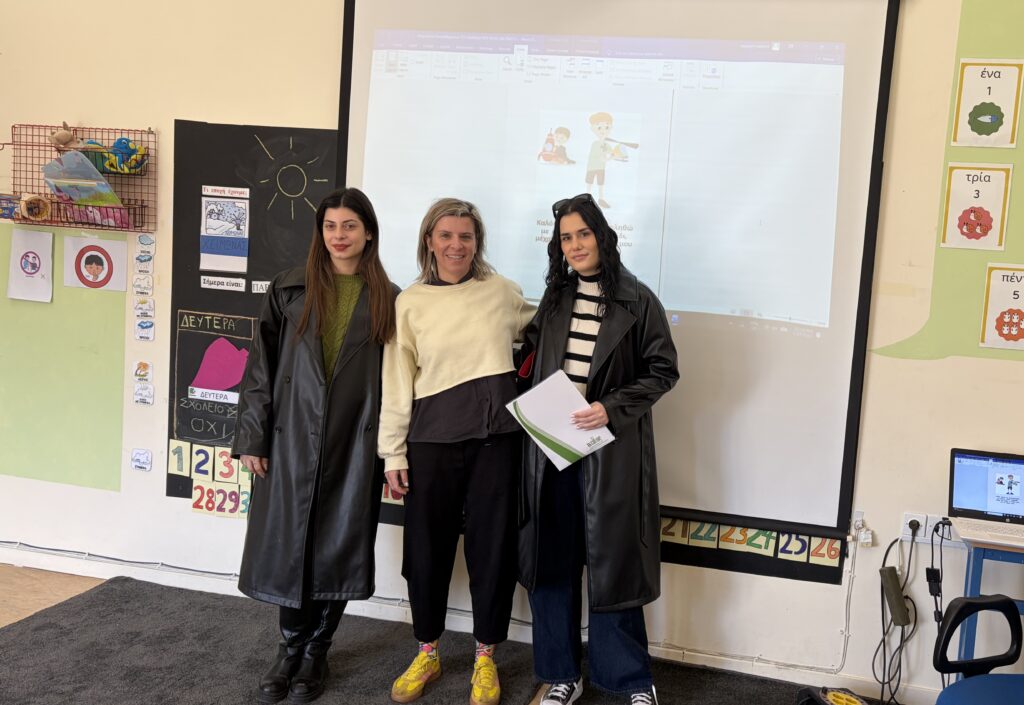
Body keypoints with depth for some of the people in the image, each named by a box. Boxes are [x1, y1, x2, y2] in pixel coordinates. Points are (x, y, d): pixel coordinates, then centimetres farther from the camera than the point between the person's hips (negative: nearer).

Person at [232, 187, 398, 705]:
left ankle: (316, 652, 24)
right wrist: (252, 437, -2)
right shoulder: (289, 290, 4)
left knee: (337, 548, 6)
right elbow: (261, 366, 3)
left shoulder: (387, 300, 4)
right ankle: (290, 647, 26)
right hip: (291, 437, 0)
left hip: (355, 443, 0)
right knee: (286, 545, 6)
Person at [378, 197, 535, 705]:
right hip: (432, 437, 0)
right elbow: (396, 384, 1)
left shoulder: (501, 290, 3)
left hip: (496, 434, 1)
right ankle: (427, 652, 29)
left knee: (492, 544, 7)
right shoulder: (410, 303, 1)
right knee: (428, 545, 8)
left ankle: (485, 657, 25)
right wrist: (393, 454, -1)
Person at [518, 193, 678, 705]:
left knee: (612, 560, 0)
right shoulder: (555, 297, 12)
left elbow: (662, 370, -3)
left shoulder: (637, 301, -2)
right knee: (552, 559, 7)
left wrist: (611, 408, -16)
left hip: (610, 447, -4)